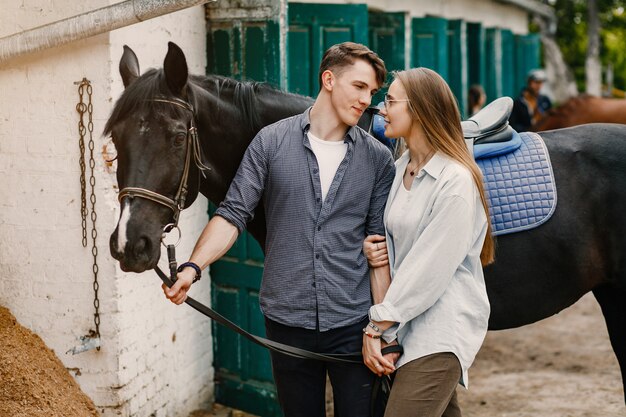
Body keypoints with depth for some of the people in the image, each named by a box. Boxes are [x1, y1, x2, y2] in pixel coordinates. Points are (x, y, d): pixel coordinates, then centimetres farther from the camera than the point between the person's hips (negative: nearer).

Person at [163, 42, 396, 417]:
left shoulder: (378, 158, 2)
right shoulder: (271, 142, 0)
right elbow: (234, 214, -2)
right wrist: (193, 267, -18)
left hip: (352, 324, 0)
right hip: (288, 322, 0)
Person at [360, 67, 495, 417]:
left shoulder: (456, 182, -17)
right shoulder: (400, 169, 9)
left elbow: (430, 268, -18)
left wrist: (378, 326, -16)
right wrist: (374, 247, -4)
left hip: (444, 328, -8)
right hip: (410, 321, 8)